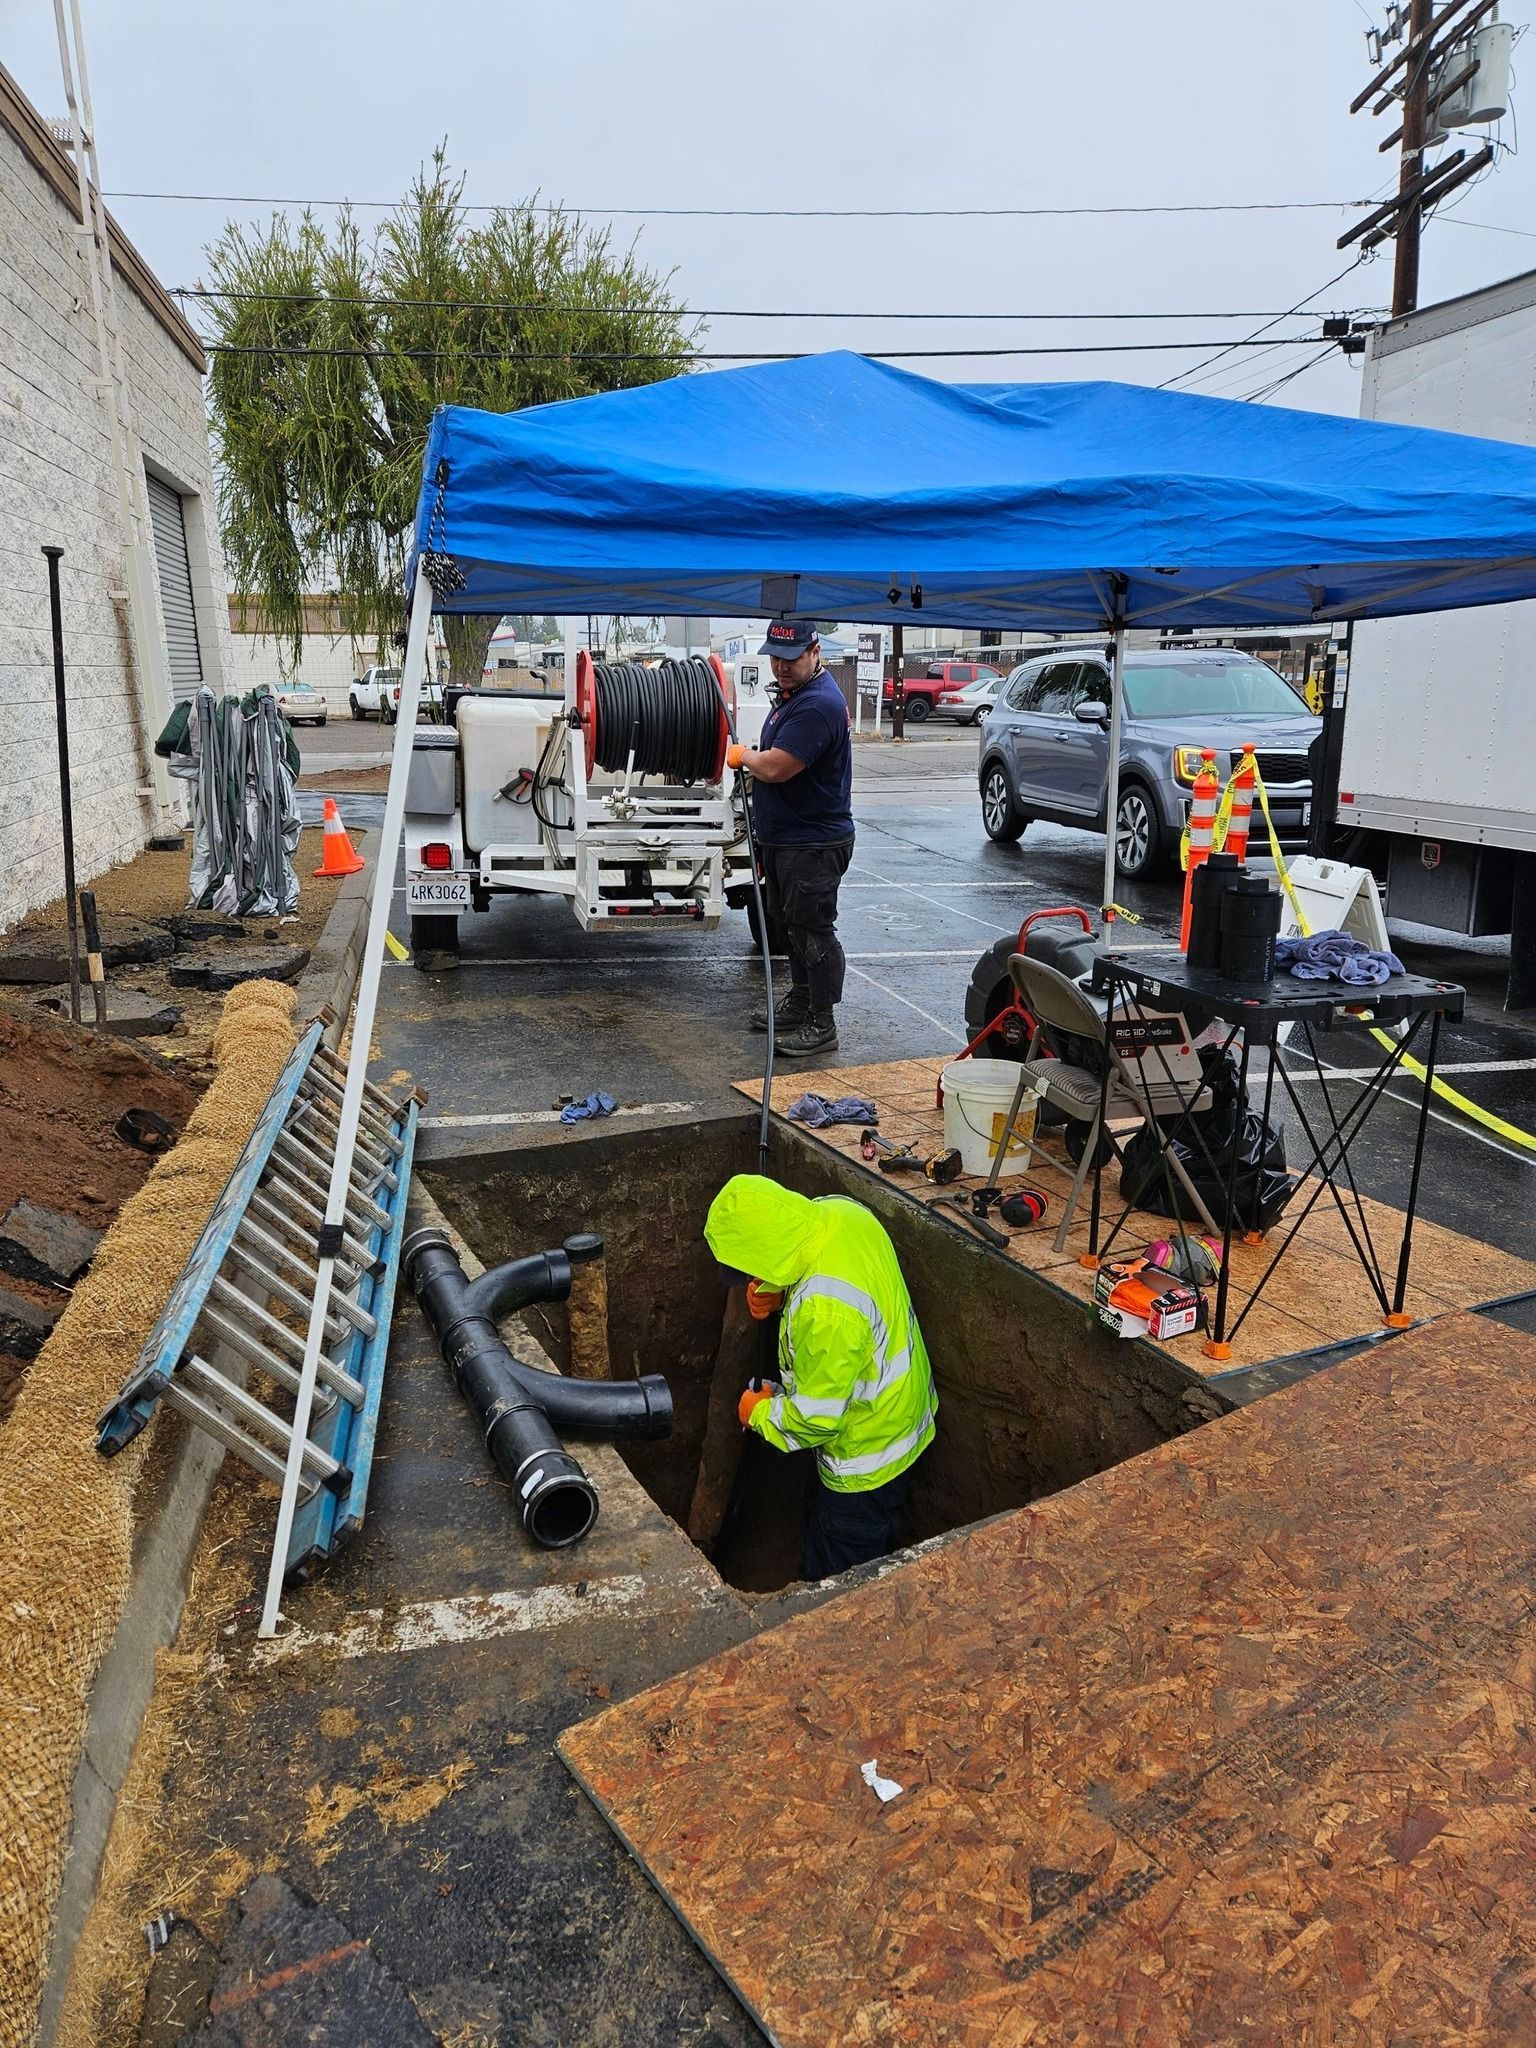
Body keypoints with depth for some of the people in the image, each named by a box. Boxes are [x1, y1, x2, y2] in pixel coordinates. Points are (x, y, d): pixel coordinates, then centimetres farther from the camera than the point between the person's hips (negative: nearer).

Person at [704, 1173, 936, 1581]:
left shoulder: (826, 1310, -41)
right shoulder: (837, 1211, -16)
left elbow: (817, 1417, -29)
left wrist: (760, 1414, -10)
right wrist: (779, 1290, -8)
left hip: (868, 1452, -9)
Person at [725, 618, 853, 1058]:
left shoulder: (818, 704, -23)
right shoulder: (792, 693, 12)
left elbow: (775, 768, -28)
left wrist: (743, 755, -9)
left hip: (813, 844, -11)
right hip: (783, 837, 11)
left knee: (812, 931, -2)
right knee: (792, 923, 20)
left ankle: (822, 1025, 7)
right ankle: (799, 1003, 34)